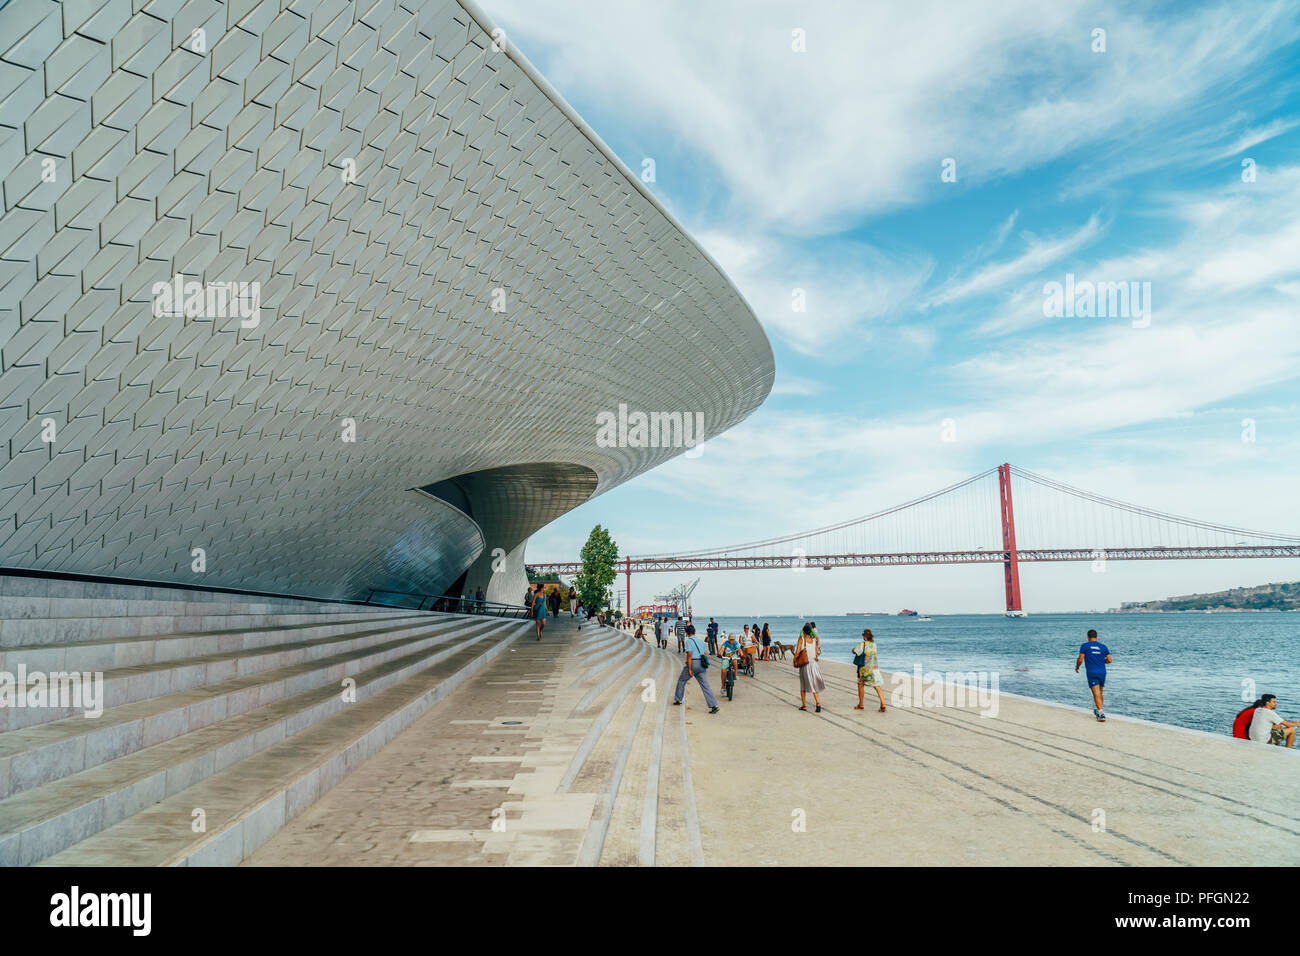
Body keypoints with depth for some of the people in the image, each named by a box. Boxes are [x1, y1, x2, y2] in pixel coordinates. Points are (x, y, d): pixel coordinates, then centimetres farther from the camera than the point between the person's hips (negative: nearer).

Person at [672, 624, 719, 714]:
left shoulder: (689, 641, -4)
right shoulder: (700, 641, 18)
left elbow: (689, 654, -14)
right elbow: (706, 654, 17)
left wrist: (689, 669, -15)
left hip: (693, 663, -6)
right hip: (702, 665, 6)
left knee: (681, 681, 17)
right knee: (705, 685, -1)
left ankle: (678, 700, 27)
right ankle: (714, 705, -12)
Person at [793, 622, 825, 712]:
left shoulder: (801, 639, -7)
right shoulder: (814, 640, 2)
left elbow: (797, 651, -12)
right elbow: (816, 653, 4)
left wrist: (795, 661, -2)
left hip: (804, 665, -2)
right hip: (813, 663, 2)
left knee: (803, 685, 13)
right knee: (814, 685, 9)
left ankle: (804, 705, 15)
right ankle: (818, 703, -9)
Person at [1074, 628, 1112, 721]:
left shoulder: (1084, 646, 0)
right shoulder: (1103, 646, 10)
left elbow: (1080, 659, -6)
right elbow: (1109, 660, 4)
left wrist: (1077, 667, 12)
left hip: (1091, 672, -4)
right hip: (1102, 672, 4)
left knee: (1096, 694, -10)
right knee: (1100, 693, 19)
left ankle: (1101, 714, -23)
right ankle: (1099, 711, 29)